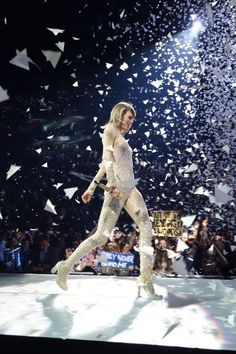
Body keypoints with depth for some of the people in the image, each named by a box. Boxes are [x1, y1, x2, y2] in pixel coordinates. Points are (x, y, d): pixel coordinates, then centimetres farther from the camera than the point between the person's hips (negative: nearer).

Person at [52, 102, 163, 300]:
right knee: (102, 235, -8)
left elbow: (103, 166, 25)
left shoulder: (121, 137, 25)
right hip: (117, 189, -8)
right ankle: (66, 266, 10)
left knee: (146, 227, -8)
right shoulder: (110, 130, 1)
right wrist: (113, 184, -24)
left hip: (130, 189, 8)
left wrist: (92, 186, 23)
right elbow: (107, 158, -14)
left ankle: (146, 280, -7)